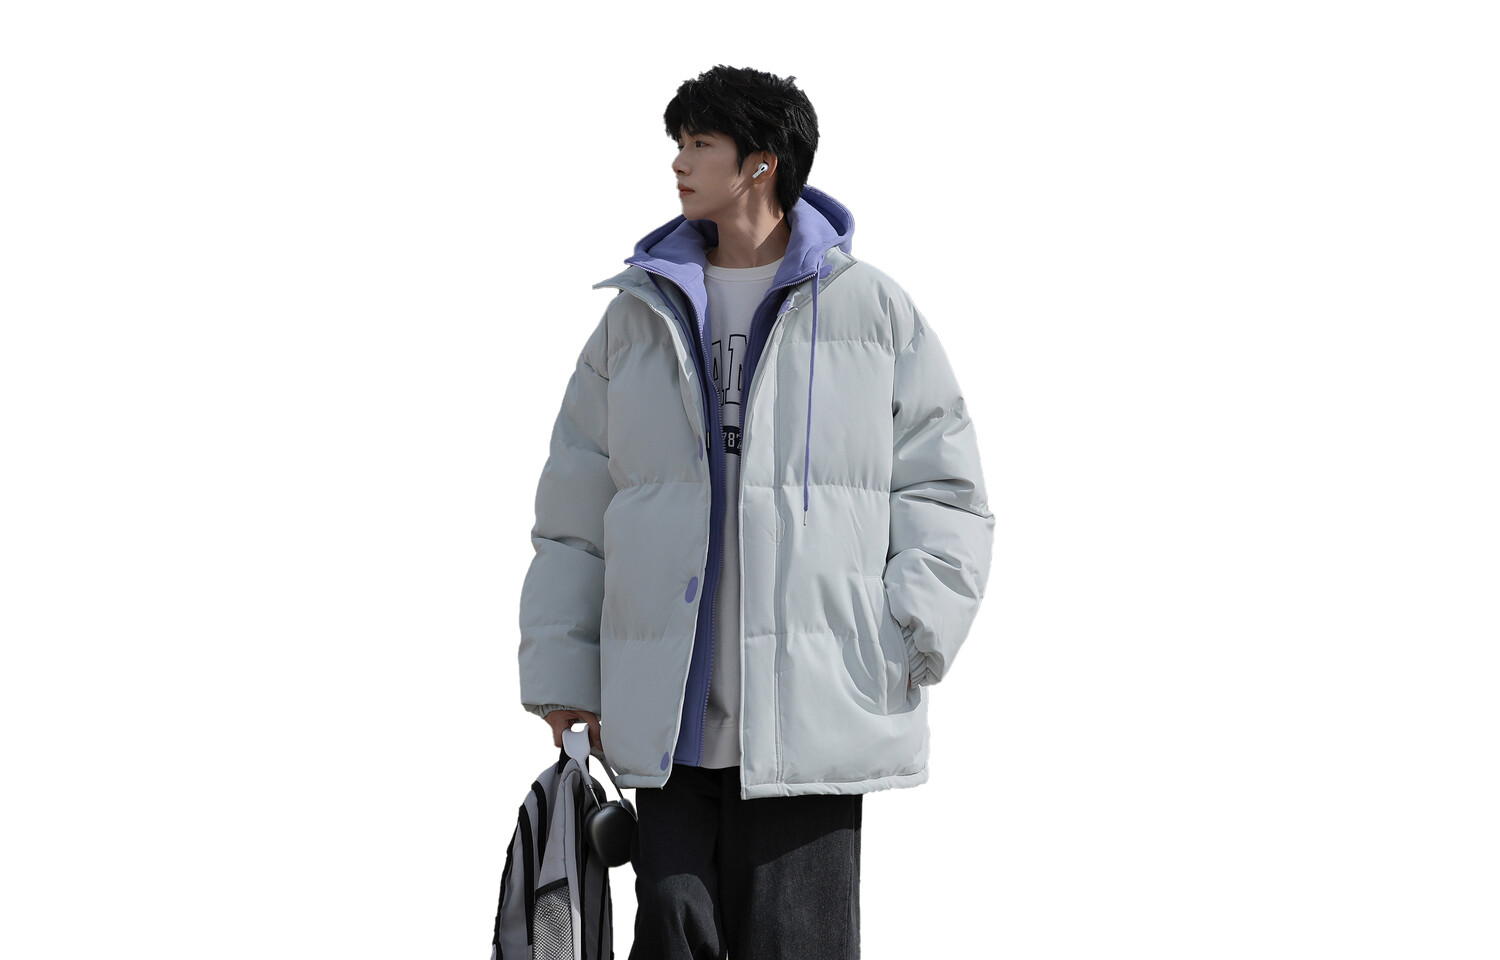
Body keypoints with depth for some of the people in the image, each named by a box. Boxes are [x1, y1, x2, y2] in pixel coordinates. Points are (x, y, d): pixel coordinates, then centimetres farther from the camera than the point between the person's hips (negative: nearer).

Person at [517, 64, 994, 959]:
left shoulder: (872, 310, 4)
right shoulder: (639, 317, 13)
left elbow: (946, 491, 4)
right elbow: (575, 510, 15)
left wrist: (905, 642, -8)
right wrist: (562, 674, 8)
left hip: (812, 711, -3)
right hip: (668, 711, 3)